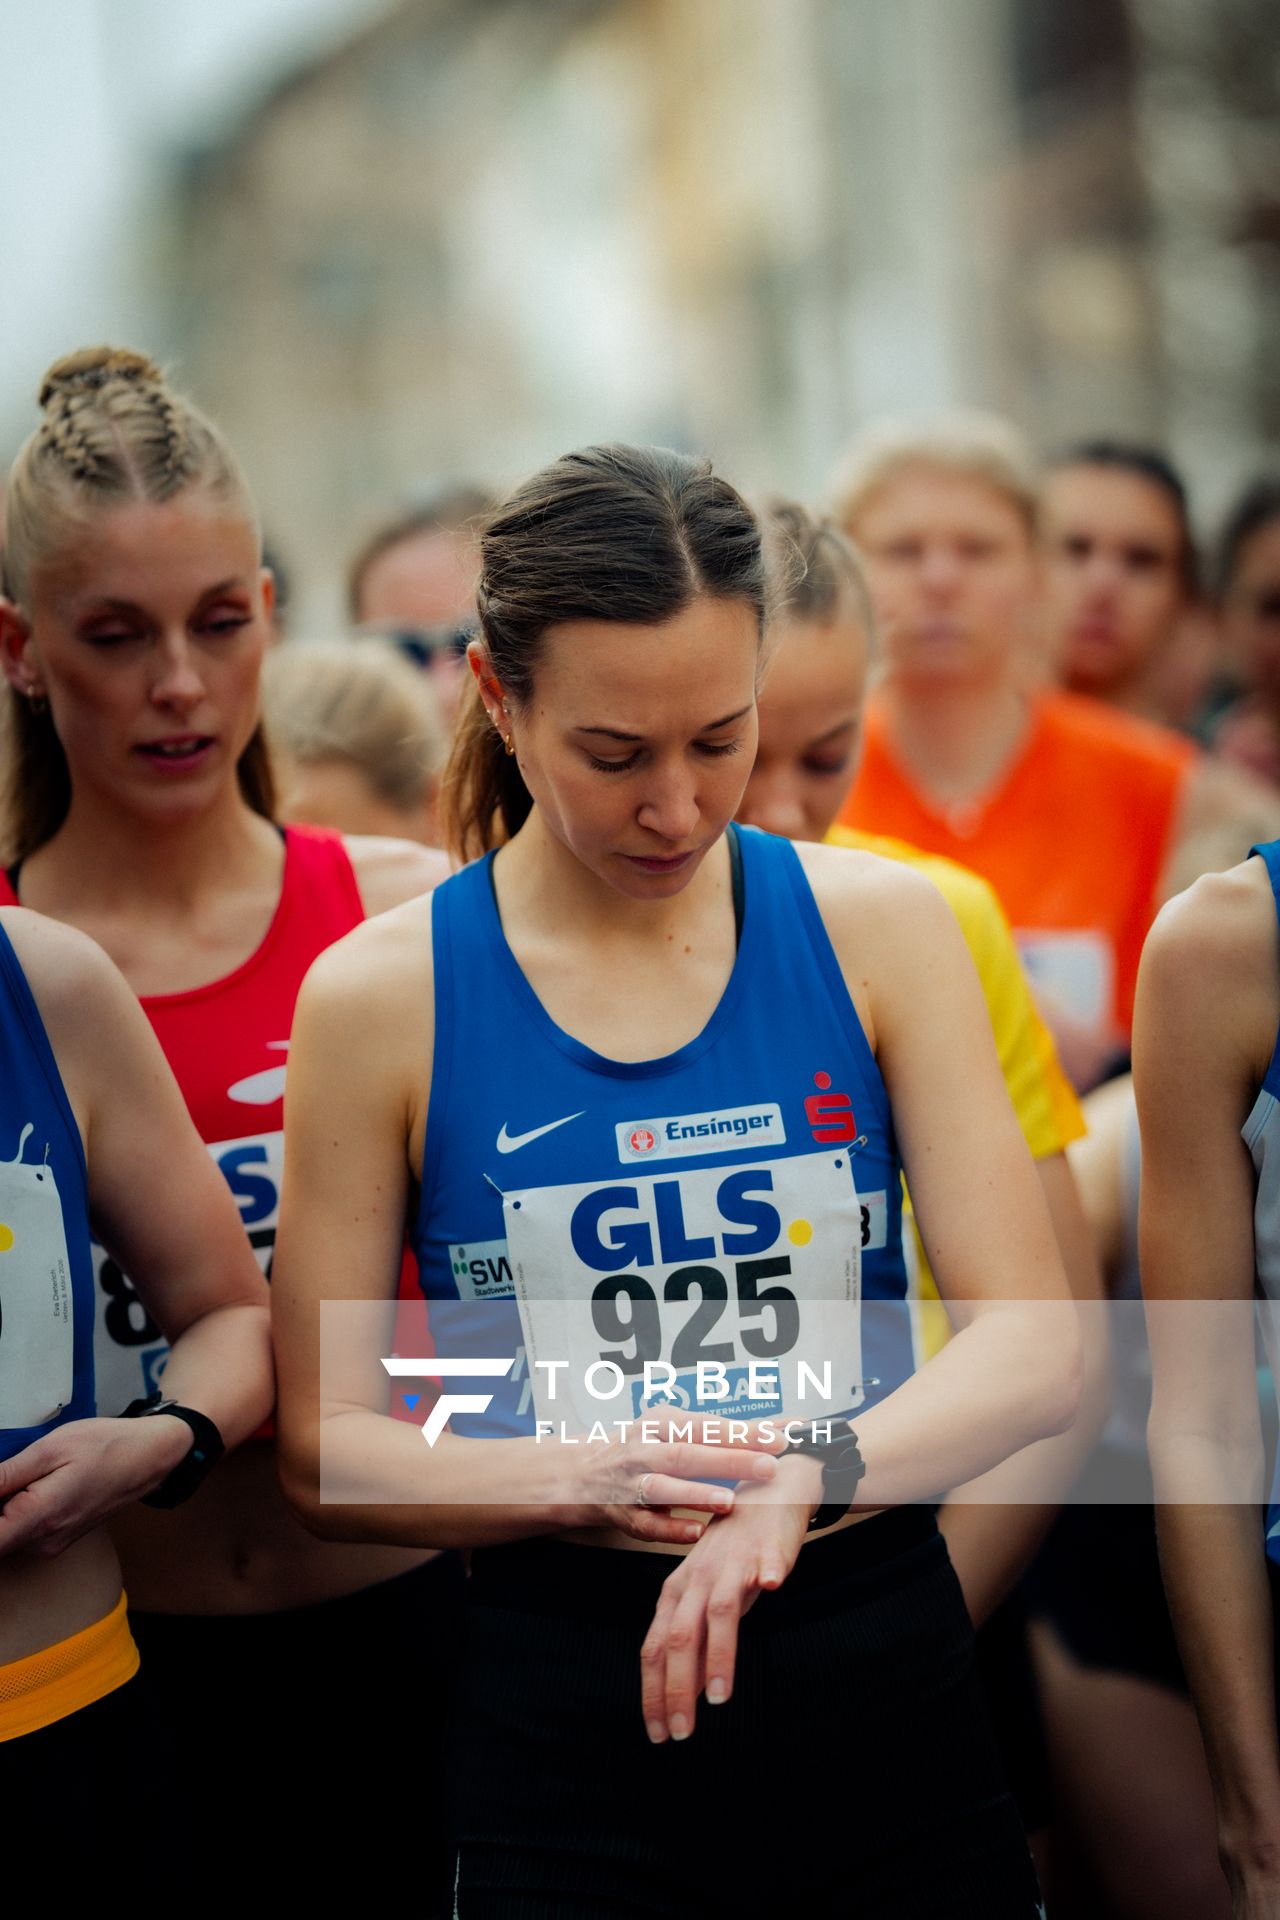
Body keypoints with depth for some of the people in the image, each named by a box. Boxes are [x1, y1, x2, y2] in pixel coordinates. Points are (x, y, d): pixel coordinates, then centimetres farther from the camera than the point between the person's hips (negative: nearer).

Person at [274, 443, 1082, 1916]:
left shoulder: (876, 927, -1)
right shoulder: (380, 998, -5)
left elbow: (1031, 1349, -7)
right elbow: (326, 1452, -3)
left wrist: (804, 1481, -25)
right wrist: (582, 1481, -21)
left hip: (887, 1692, 2)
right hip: (566, 1725, -1)